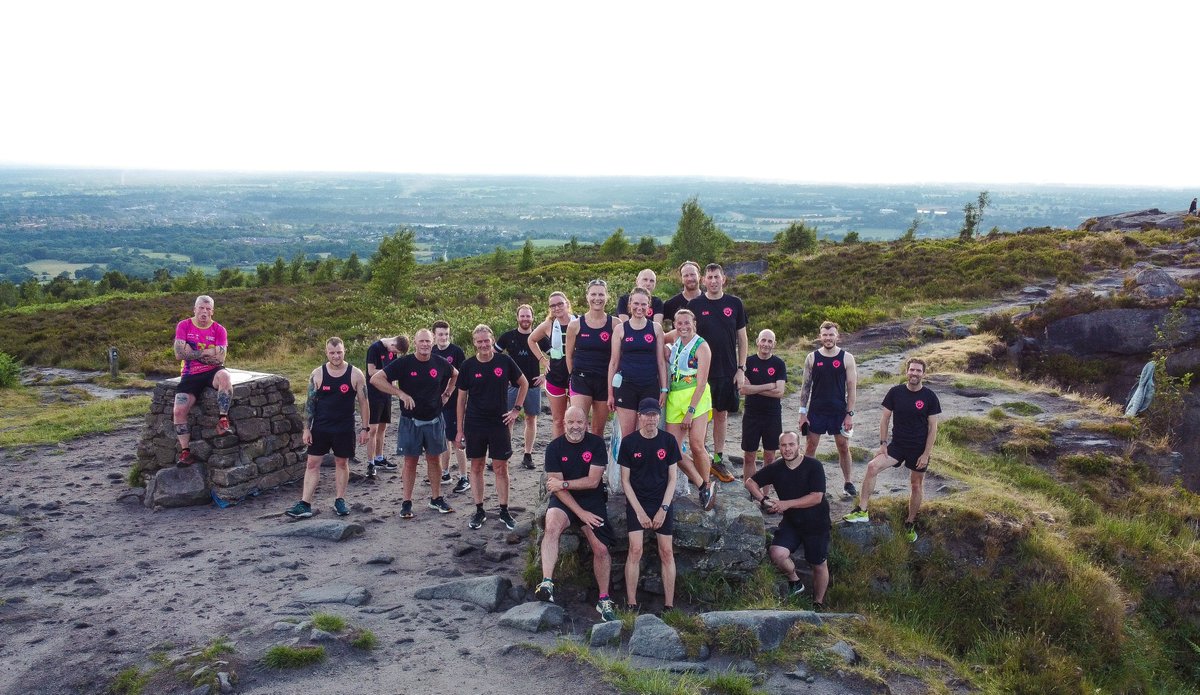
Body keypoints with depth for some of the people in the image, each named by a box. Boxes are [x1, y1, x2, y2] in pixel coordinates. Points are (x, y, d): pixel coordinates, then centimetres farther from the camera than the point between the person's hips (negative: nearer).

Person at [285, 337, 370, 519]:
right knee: (312, 463, 1)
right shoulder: (317, 374, -2)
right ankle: (305, 505, 3)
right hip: (320, 428, 1)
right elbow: (310, 402, 2)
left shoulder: (355, 374, -6)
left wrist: (365, 428, -4)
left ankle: (340, 501, 22)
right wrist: (306, 429, -2)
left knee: (342, 463, 9)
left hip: (344, 429, -1)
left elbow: (363, 402, -1)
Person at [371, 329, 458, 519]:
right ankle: (406, 502, 13)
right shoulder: (404, 363, -11)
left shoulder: (440, 363, -1)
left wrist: (447, 394, 11)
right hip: (410, 421, -3)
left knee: (434, 459, 10)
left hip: (434, 421, 3)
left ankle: (436, 498, 22)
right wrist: (401, 393, -20)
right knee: (410, 461, 4)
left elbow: (455, 375, 22)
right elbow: (376, 379, -15)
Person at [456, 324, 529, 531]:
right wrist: (460, 429, 3)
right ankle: (479, 511, 19)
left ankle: (504, 511, 14)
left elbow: (524, 384, 10)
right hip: (474, 425, 1)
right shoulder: (468, 366, -2)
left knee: (501, 468, 4)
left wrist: (516, 409, 3)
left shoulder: (504, 361, -3)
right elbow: (462, 398, 4)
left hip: (500, 423, -1)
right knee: (476, 467, 8)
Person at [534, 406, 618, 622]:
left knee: (601, 549, -11)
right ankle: (546, 583, -40)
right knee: (552, 526, -32)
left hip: (592, 500, 1)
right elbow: (557, 487, -8)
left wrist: (563, 484, -12)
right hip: (563, 500, 0)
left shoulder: (596, 443, -3)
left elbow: (593, 481, -9)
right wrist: (581, 513, -16)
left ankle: (604, 600, 8)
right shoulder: (554, 447, -2)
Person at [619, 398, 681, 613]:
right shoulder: (629, 442, -4)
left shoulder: (668, 440, -1)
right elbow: (625, 480, -1)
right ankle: (631, 605, -6)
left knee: (667, 552, -3)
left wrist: (663, 509, -7)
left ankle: (669, 605, 4)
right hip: (636, 502, -1)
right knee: (635, 550, -13)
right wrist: (639, 511, -9)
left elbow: (672, 478, 2)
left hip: (662, 502, 1)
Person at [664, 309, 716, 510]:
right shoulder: (675, 339, 11)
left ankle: (707, 485, 10)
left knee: (696, 446, -12)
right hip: (674, 398, 6)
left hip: (695, 397, -6)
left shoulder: (701, 346, -6)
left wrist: (690, 411, -15)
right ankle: (702, 486, 11)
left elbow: (701, 383, -11)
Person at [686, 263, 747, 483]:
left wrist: (741, 368, 0)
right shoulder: (695, 305, -1)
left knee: (722, 415, 9)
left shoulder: (735, 304, 3)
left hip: (728, 371, 2)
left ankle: (718, 460, 20)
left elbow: (742, 338, 7)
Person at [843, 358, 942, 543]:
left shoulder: (929, 397, -9)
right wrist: (883, 443, -4)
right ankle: (862, 511, -14)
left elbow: (933, 428, -6)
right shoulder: (895, 392, -5)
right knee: (872, 467, -20)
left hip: (919, 449, -1)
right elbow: (885, 418, 3)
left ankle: (910, 524, 30)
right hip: (897, 445, 1)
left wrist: (926, 454, -10)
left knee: (916, 486, 9)